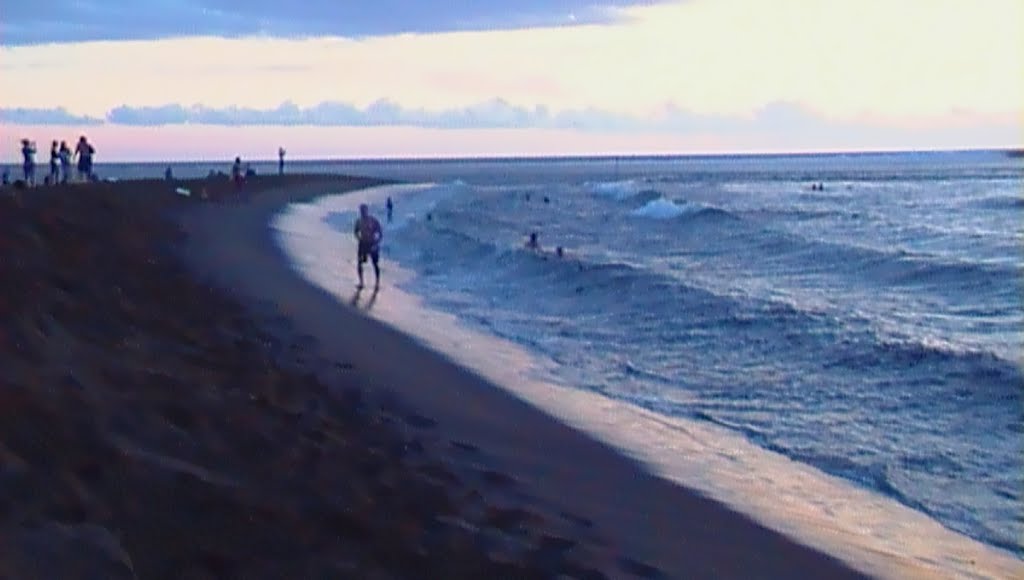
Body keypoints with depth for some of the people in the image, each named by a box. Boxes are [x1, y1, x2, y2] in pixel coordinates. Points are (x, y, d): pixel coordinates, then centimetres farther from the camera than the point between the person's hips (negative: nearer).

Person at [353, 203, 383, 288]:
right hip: (363, 245, 4)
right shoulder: (359, 221, -3)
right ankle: (361, 282, 15)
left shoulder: (374, 221, -15)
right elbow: (355, 231, 15)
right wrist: (359, 239, 0)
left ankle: (378, 283, 16)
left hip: (373, 245, -4)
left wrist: (376, 244, -20)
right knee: (359, 263, 1)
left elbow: (381, 234, -11)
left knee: (376, 264, 5)